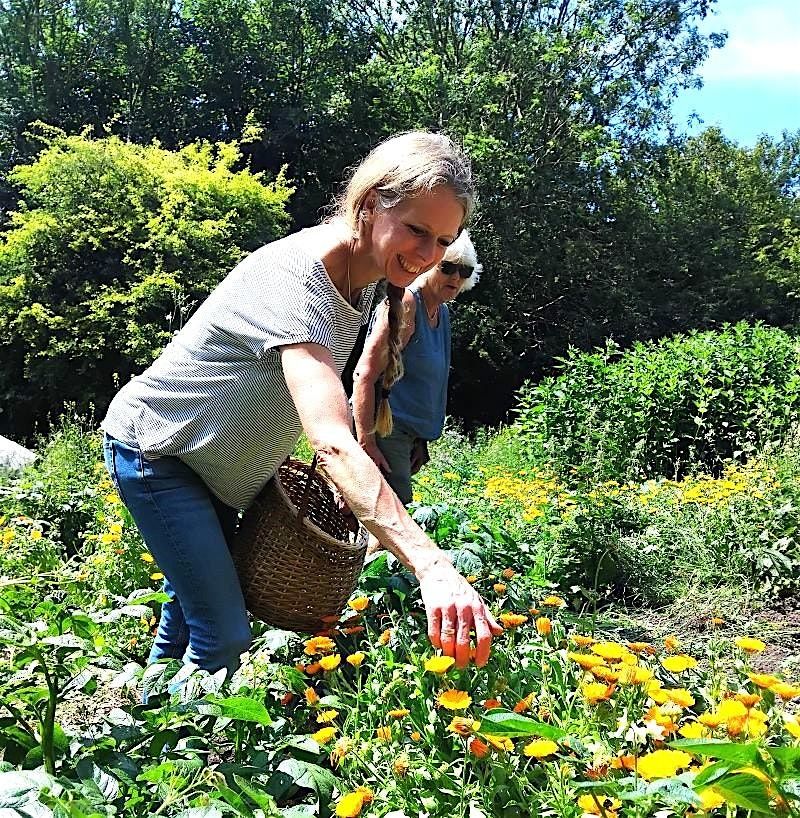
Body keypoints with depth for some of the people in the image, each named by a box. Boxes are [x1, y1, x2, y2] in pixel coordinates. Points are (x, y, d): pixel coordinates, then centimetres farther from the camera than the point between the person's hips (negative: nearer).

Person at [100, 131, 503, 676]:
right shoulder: (295, 275, -34)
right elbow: (333, 443, -47)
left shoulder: (362, 274, -6)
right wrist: (432, 568, -55)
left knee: (188, 615, 20)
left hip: (216, 463, 8)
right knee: (226, 637, -10)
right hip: (154, 449, -8)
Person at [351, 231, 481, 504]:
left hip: (408, 434, 9)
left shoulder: (442, 312, 15)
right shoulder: (405, 303, -12)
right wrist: (366, 444, -24)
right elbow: (364, 375, -19)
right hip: (382, 430, -9)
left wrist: (420, 441, 21)